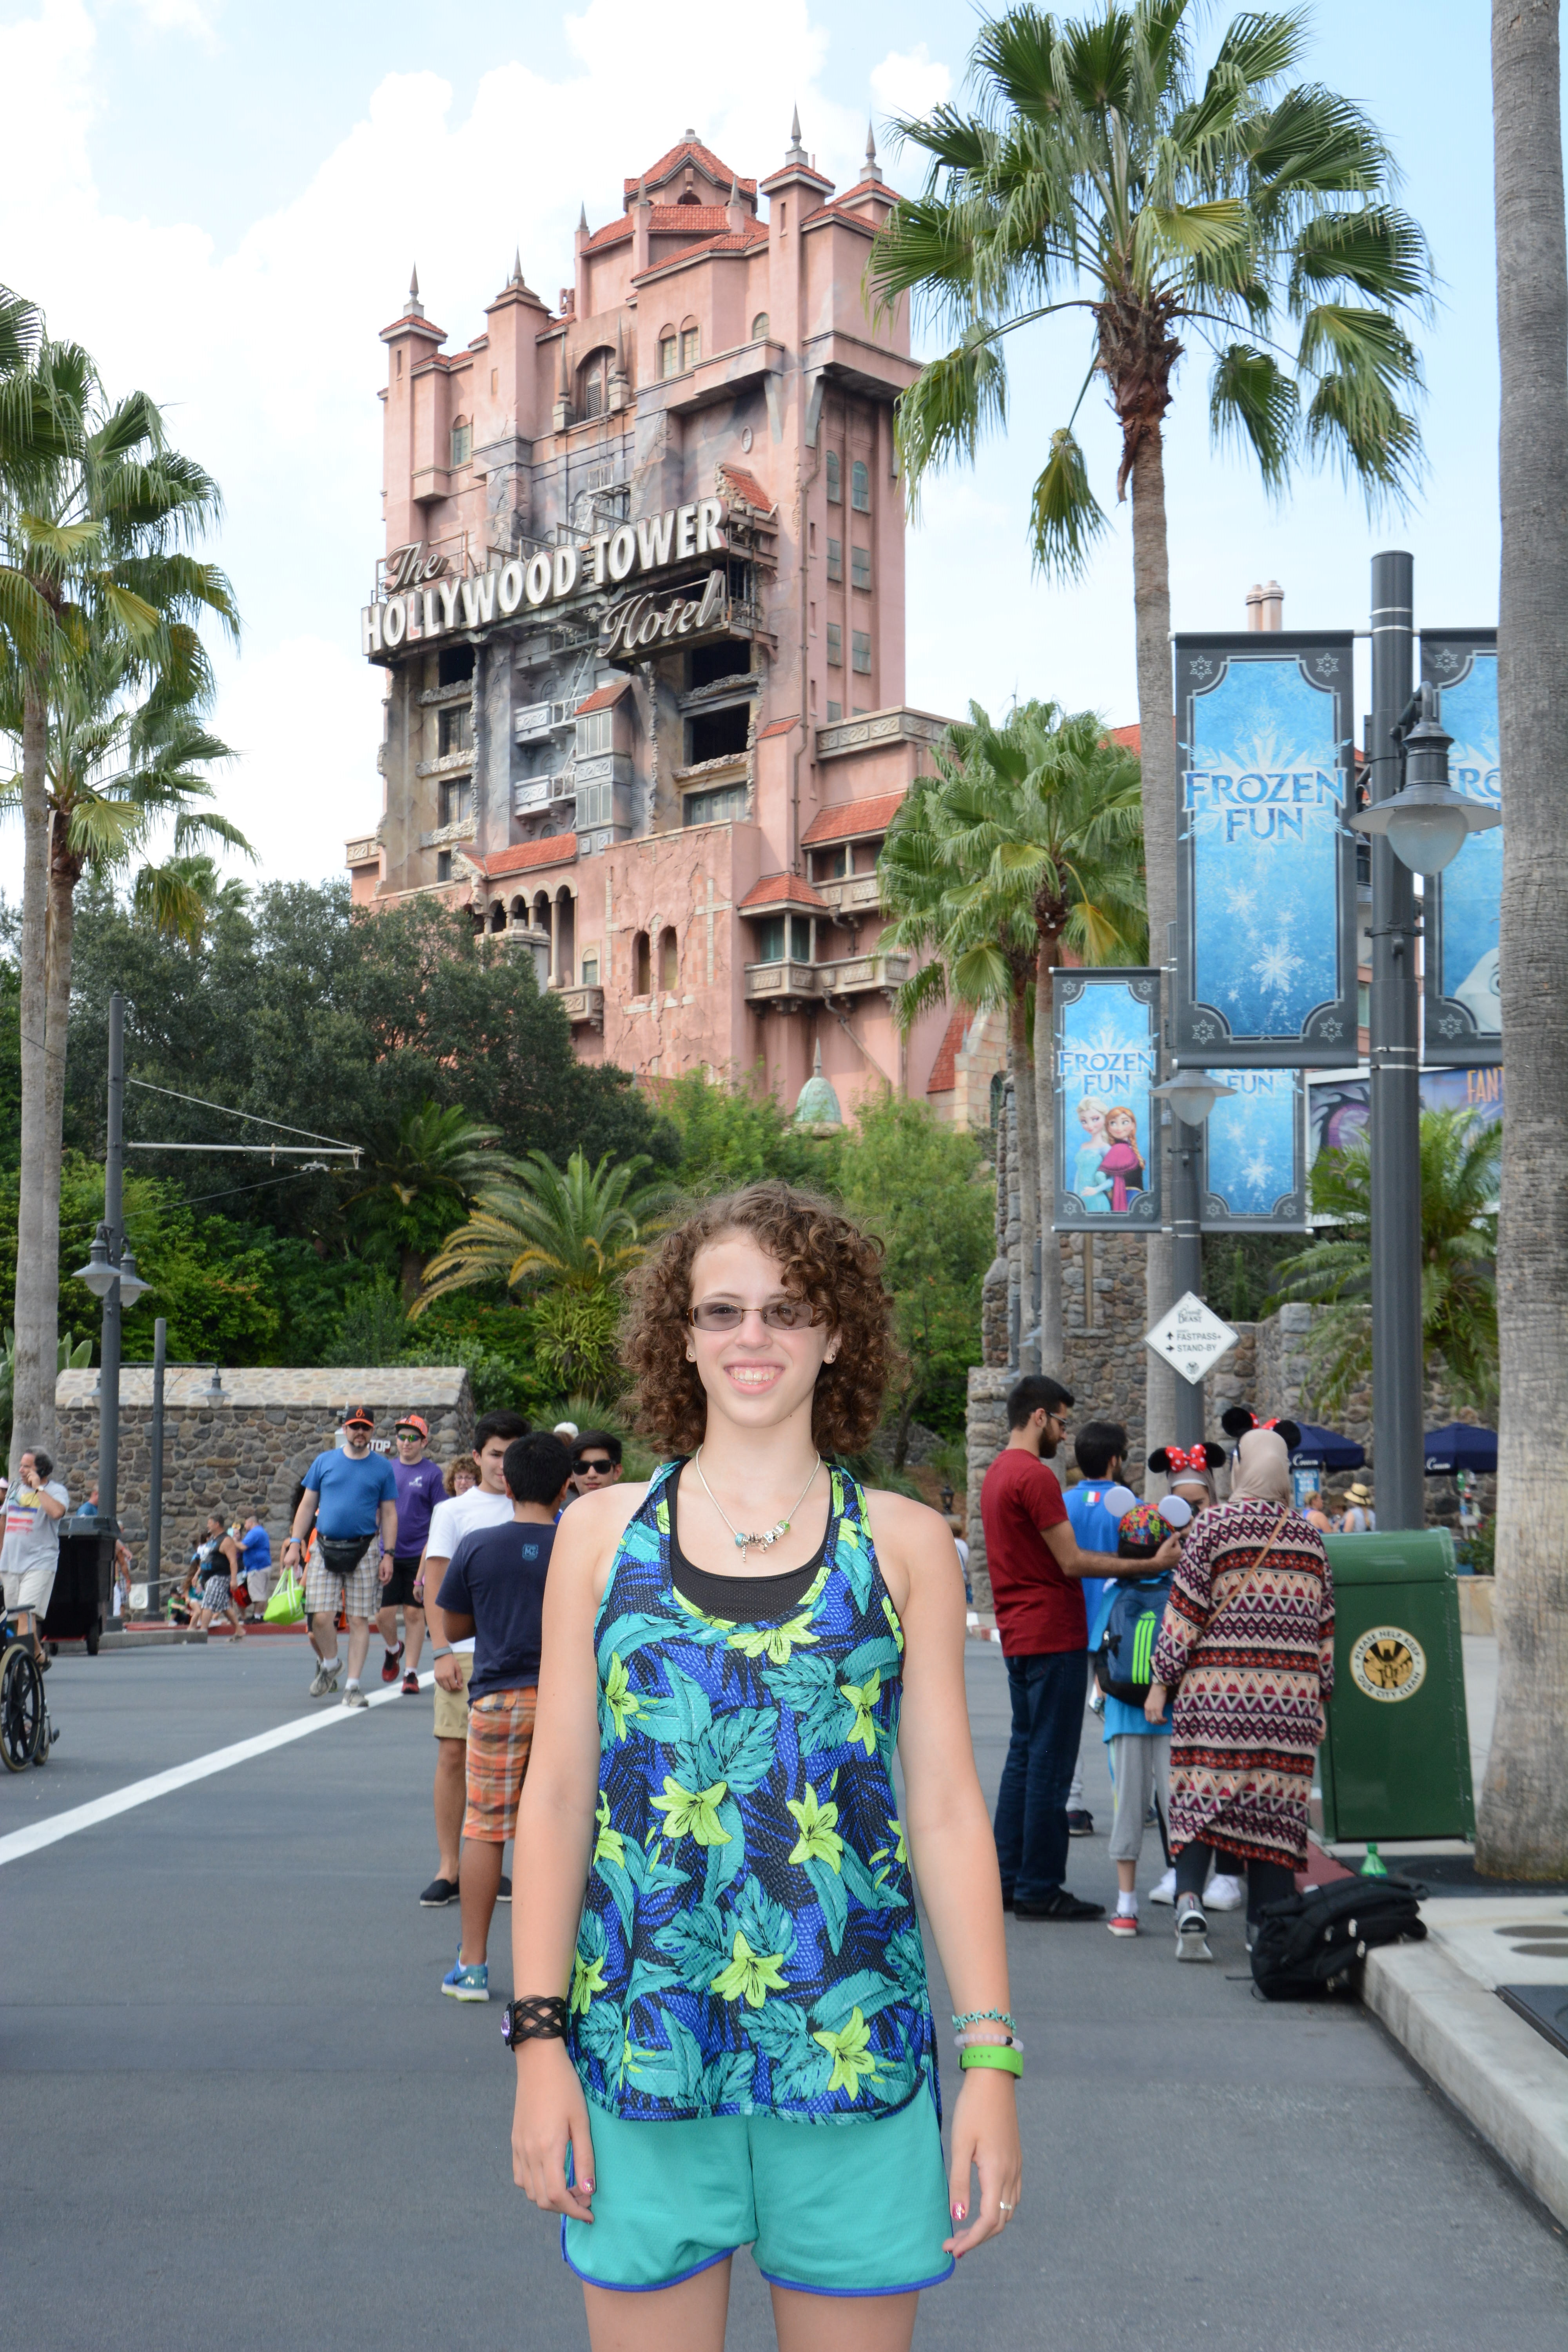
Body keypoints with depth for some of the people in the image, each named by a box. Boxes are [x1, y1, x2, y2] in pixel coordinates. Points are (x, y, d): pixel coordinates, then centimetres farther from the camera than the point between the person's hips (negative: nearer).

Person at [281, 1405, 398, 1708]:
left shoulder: (382, 1468, 7)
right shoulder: (324, 1462, 9)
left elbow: (389, 1514, 8)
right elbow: (308, 1504, 12)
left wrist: (389, 1554, 0)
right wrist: (295, 1542, 3)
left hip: (361, 1553, 0)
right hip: (325, 1550, 1)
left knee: (359, 1620, -2)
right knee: (321, 1618, -8)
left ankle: (353, 1686, 4)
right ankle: (329, 1664, 21)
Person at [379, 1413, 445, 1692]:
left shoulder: (432, 1473, -2)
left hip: (419, 1555, -3)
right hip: (388, 1554, 3)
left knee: (414, 1613, 0)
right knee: (384, 1613, 0)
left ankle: (411, 1673, 8)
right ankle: (392, 1649, 31)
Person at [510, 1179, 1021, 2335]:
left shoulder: (904, 1545, 4)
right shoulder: (604, 1532, 6)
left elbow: (949, 1812, 3)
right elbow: (557, 1796, 5)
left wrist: (991, 2061, -3)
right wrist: (539, 2039, -1)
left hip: (852, 2053, 0)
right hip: (641, 2050, 1)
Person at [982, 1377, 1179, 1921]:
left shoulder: (997, 1473, 15)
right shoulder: (1035, 1476, -16)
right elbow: (1071, 1562, -17)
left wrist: (1128, 1556, 20)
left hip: (1019, 1637, 10)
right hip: (1054, 1636, -10)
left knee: (1024, 1755, 14)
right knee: (1050, 1764, -5)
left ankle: (1007, 1880, 17)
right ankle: (1039, 1890, -2)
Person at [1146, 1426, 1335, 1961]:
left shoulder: (1213, 1527, -3)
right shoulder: (1308, 1537, 9)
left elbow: (1184, 1610, -6)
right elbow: (1324, 1626, 13)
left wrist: (1161, 1681, -1)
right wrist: (1319, 1699, 20)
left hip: (1215, 1692, -3)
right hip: (1288, 1697, 3)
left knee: (1199, 1796, 1)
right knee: (1275, 1802, 7)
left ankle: (1189, 1900, -18)